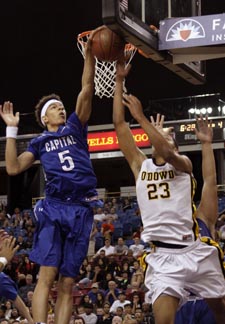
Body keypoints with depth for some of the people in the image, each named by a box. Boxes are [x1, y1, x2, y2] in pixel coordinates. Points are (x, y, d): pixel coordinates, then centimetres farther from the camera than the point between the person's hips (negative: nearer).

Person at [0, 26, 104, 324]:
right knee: (47, 274, -15)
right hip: (53, 208, -2)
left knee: (67, 282, 1)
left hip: (82, 210, 2)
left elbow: (87, 90, 6)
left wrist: (89, 53, -3)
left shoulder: (75, 128, 17)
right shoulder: (40, 143, 15)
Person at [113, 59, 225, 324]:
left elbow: (167, 154, -21)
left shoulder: (183, 163, 4)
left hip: (195, 251, 0)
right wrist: (119, 81, 3)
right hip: (163, 256, 1)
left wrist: (141, 117, -20)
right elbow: (119, 125, 6)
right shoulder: (140, 165, 11)